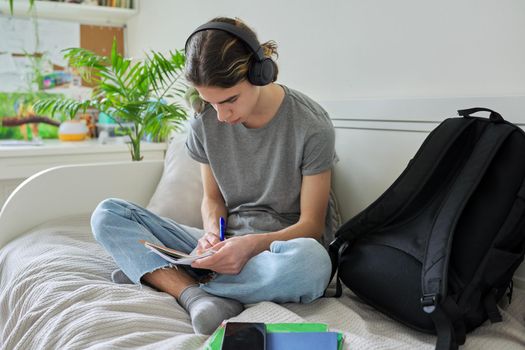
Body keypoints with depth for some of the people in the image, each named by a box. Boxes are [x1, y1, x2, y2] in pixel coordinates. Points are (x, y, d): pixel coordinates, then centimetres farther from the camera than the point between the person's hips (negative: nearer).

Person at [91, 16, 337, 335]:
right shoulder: (205, 123, -3)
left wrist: (254, 244, -28)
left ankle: (158, 274, -21)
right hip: (227, 247, 4)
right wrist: (212, 231, -14)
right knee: (107, 214, -7)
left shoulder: (312, 126, -15)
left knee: (310, 259, -42)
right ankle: (197, 297, -29)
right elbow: (213, 198, 9)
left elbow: (311, 225, -10)